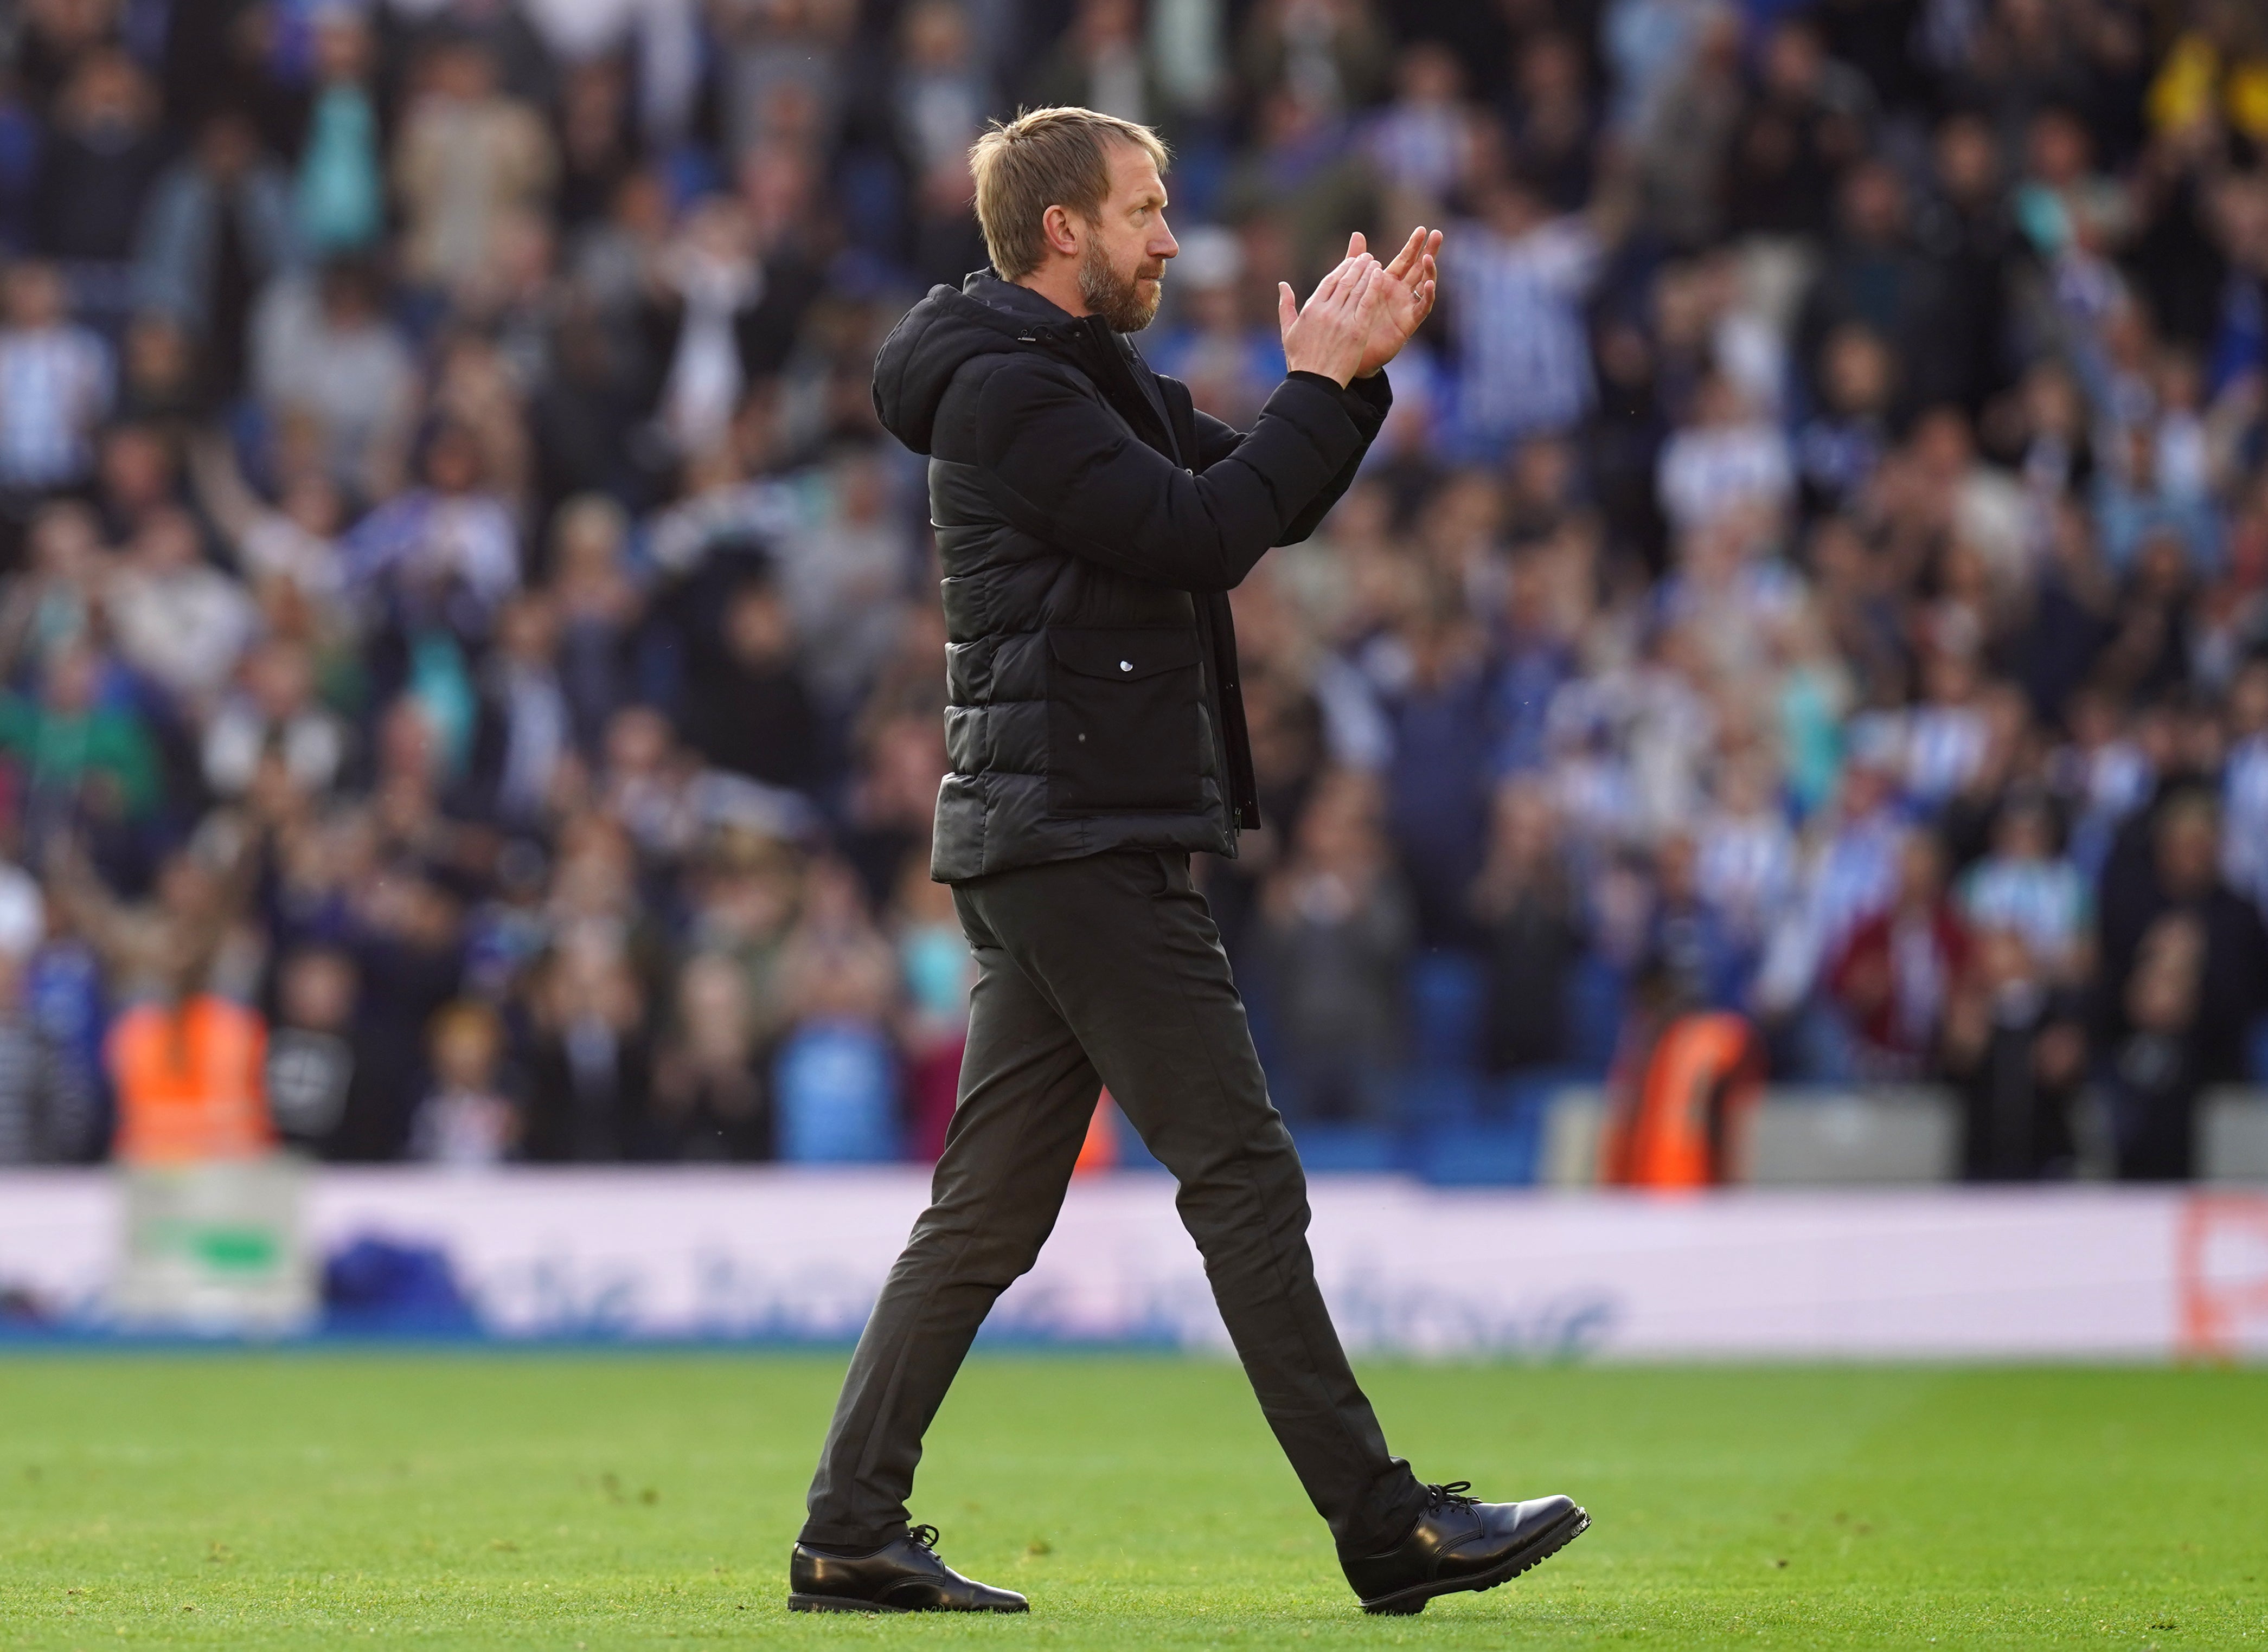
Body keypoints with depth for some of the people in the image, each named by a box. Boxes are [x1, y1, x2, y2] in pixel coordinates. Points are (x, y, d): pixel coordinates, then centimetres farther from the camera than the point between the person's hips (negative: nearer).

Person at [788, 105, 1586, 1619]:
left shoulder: (1086, 380, 20)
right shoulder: (1011, 389, -12)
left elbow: (1268, 507, 21)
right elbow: (1198, 533, -20)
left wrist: (1353, 372, 7)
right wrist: (1318, 388, -10)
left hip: (1051, 850, 10)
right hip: (1082, 843, -10)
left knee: (990, 1209, 8)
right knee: (1246, 1179, -8)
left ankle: (854, 1535, 7)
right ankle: (1387, 1529, -7)